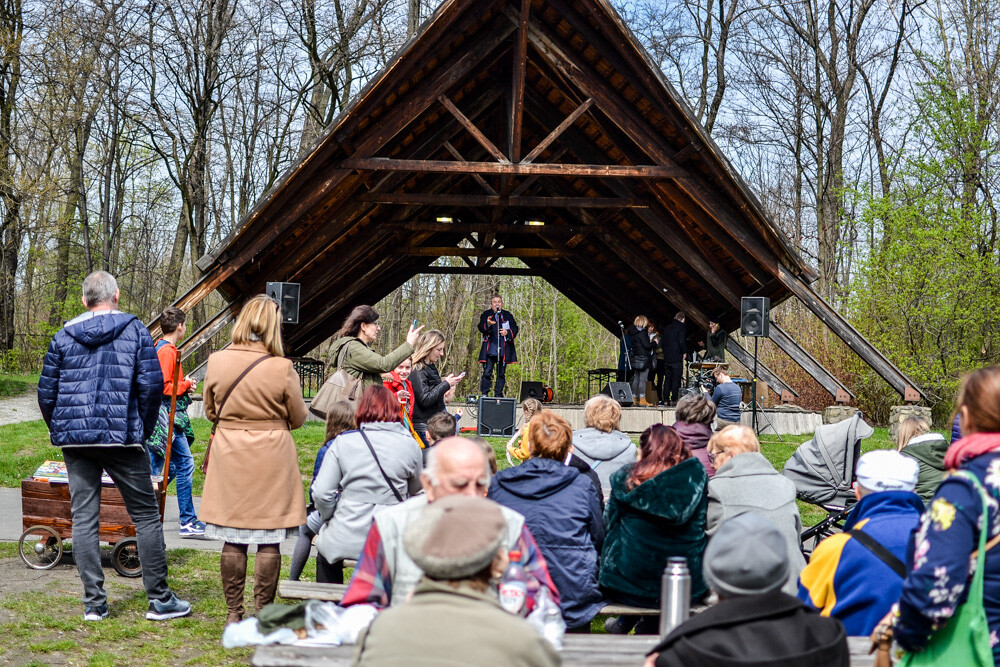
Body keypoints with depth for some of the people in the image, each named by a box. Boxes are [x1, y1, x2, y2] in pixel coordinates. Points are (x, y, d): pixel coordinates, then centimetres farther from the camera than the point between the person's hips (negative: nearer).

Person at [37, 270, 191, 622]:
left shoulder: (63, 336, 8)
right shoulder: (134, 330, 0)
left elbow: (46, 392, 8)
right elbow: (152, 384, -7)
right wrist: (145, 429, 5)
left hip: (74, 439, 3)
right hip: (122, 436, -3)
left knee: (83, 517, 7)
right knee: (146, 515, 4)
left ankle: (93, 603, 7)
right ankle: (159, 599, 6)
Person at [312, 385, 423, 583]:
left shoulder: (343, 442, -4)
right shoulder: (410, 445, -2)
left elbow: (321, 492, -5)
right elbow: (415, 489, 11)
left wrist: (331, 518, 11)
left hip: (347, 537, 0)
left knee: (325, 554, 30)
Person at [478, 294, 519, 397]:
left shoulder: (507, 315, 13)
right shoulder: (486, 314, 7)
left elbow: (515, 329, 11)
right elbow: (481, 328, -6)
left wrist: (507, 332, -10)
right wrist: (488, 324, -28)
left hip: (503, 350, 2)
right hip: (490, 349, -2)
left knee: (501, 374, 6)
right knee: (487, 373, -8)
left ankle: (499, 395, 14)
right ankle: (484, 395, -2)